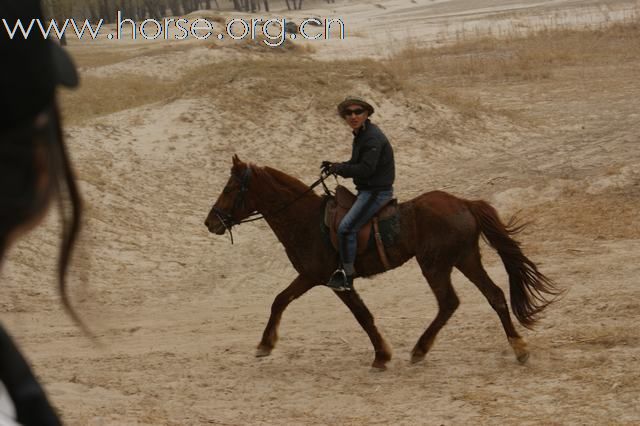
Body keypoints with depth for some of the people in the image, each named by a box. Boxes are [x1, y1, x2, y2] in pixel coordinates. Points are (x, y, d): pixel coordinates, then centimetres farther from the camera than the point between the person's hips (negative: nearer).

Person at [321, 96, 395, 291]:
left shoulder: (372, 137, -19)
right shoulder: (360, 135, 13)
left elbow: (365, 169, -25)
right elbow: (356, 164, 18)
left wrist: (339, 168, -17)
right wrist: (335, 166, 1)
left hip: (377, 191, -11)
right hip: (367, 190, 11)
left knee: (346, 228, -20)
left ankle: (347, 277, -14)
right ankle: (342, 268, 26)